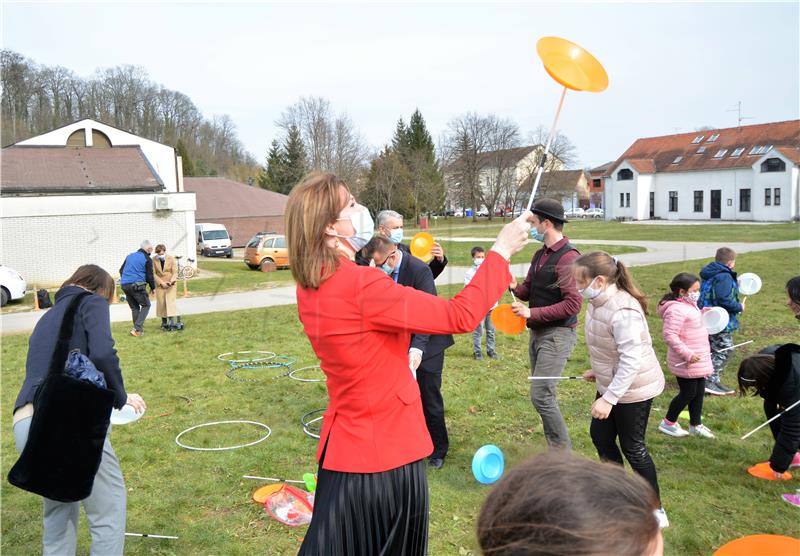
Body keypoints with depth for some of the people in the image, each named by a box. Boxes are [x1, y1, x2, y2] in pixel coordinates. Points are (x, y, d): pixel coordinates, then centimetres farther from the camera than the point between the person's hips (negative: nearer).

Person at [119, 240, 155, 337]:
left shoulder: (130, 256, 17)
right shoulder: (147, 259, -1)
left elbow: (121, 270, 21)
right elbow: (149, 276, -3)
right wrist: (153, 287, 11)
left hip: (124, 285, 6)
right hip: (137, 285, -6)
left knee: (134, 307, 16)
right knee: (146, 305, 6)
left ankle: (138, 329, 16)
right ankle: (137, 328, -6)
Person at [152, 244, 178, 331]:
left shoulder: (171, 258, -7)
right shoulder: (154, 260, -6)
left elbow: (175, 272, -6)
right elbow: (153, 274, -5)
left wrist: (171, 282, -22)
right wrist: (161, 283, -16)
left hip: (171, 284, -1)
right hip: (160, 284, 1)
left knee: (170, 302, -10)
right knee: (161, 303, 1)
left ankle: (171, 323, -14)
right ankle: (164, 323, 10)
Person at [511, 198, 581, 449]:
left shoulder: (568, 257, -17)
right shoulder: (540, 255, 13)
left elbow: (573, 304, -22)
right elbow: (528, 291, 18)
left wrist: (532, 313, -22)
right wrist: (515, 287, -5)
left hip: (557, 334, -9)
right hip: (538, 333, 9)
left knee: (541, 395, -11)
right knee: (544, 394, 14)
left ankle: (564, 453, 3)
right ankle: (556, 450, 25)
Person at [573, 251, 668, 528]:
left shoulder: (622, 311, -30)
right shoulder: (598, 302, -2)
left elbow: (631, 360, -31)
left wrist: (608, 398, -32)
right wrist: (599, 371, 18)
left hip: (633, 388, -9)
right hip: (611, 383, 9)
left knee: (632, 447, 3)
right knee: (600, 435, 17)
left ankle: (656, 510, 21)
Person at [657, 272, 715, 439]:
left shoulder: (689, 305, 9)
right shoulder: (676, 309, -23)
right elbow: (670, 335, -28)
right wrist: (687, 354, -27)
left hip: (698, 360, 9)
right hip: (686, 362, -9)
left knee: (699, 392, 16)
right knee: (688, 393, 2)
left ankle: (696, 425, 30)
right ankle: (668, 423, 18)